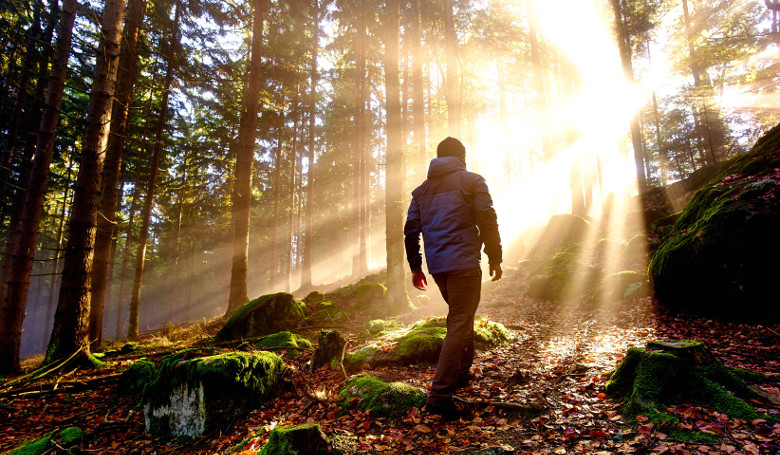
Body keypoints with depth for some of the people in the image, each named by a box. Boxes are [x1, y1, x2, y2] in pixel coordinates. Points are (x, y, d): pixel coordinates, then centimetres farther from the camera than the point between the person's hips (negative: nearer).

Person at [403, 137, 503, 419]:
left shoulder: (422, 189, 16)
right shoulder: (472, 181, 3)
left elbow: (411, 230, 11)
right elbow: (487, 220, -7)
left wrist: (415, 267, 17)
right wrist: (495, 257, 1)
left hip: (436, 266, 6)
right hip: (463, 263, -6)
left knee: (460, 317, 24)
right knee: (460, 324, -5)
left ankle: (462, 372, 32)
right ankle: (439, 394, -10)